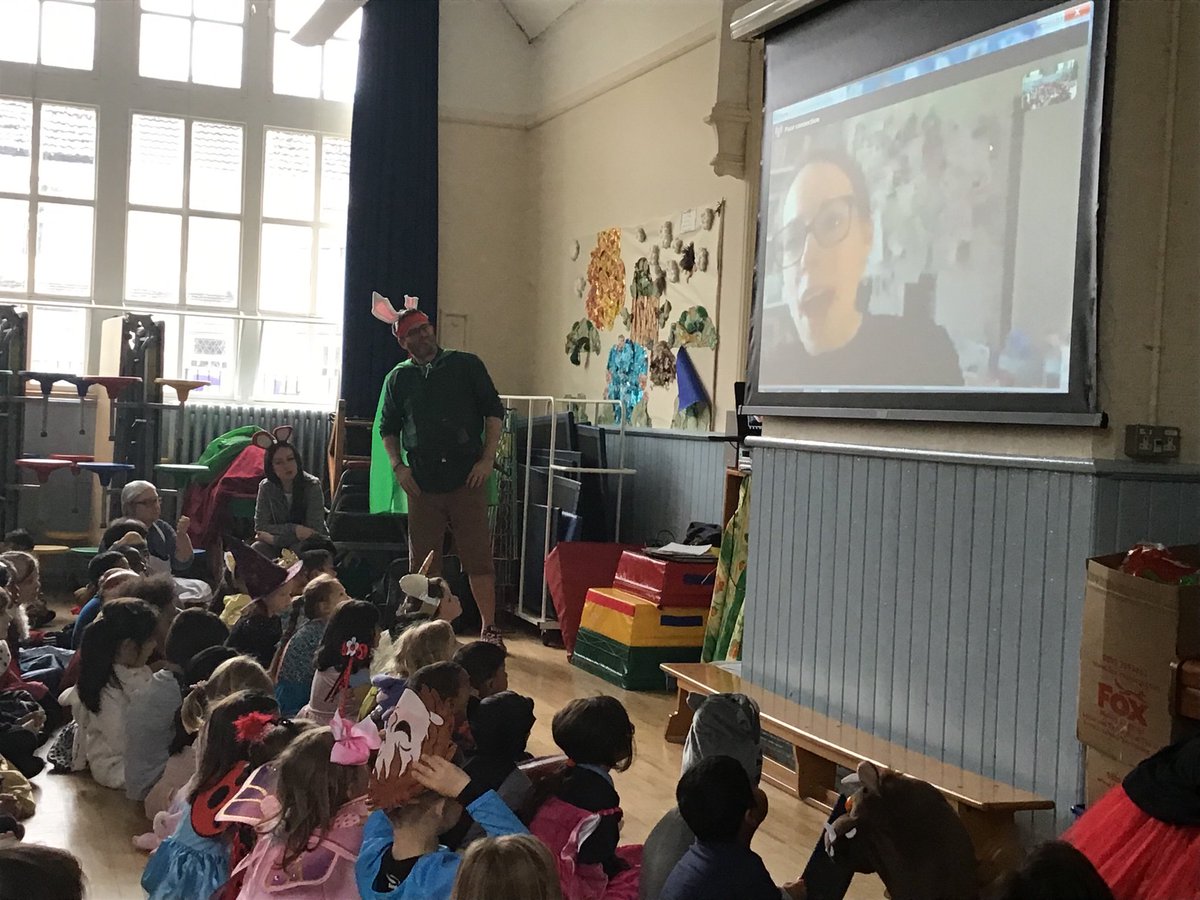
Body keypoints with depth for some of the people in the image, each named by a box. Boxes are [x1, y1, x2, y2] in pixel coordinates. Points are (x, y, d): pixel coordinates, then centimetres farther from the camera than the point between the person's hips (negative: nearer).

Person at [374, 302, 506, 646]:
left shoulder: (466, 365, 4)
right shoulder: (398, 378, 11)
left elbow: (494, 412, 5)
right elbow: (387, 428, 19)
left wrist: (487, 459, -4)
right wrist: (398, 466, 4)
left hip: (467, 478, -2)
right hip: (422, 482, 2)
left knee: (478, 556, -1)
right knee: (424, 560, 7)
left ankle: (489, 627, 8)